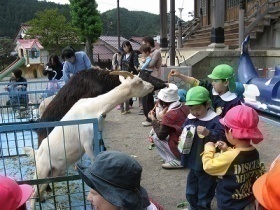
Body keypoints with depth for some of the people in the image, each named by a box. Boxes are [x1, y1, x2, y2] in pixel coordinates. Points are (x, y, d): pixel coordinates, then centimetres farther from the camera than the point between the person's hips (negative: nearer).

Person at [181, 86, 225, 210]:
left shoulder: (215, 121, -19)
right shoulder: (189, 119, 0)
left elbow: (222, 138, -27)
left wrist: (208, 133, -40)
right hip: (193, 163, 7)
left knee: (204, 196, 11)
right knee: (190, 193, 24)